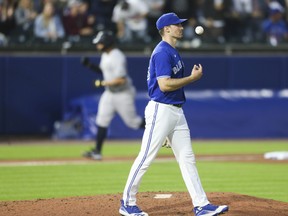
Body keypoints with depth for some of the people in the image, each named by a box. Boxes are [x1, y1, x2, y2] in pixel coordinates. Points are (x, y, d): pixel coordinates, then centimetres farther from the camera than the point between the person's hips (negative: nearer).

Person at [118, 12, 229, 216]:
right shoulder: (162, 52, -15)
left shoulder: (173, 52, 16)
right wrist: (193, 78, -16)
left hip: (176, 111, 10)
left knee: (187, 158, 6)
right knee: (146, 157, -3)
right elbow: (164, 85, -23)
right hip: (161, 110, -10)